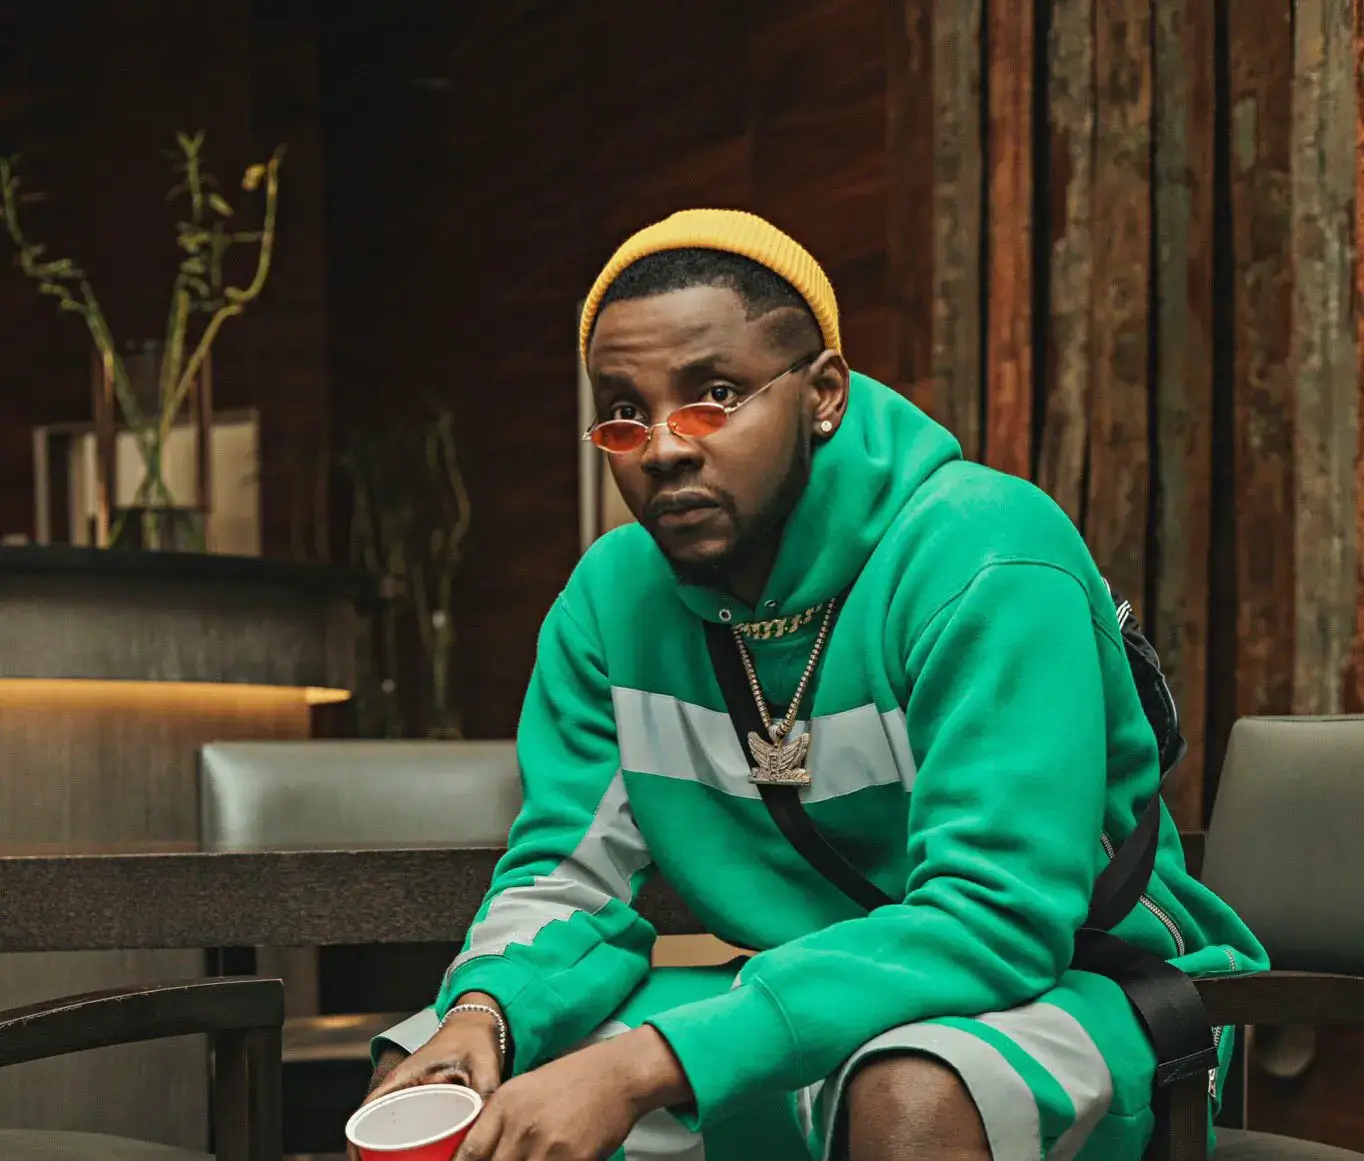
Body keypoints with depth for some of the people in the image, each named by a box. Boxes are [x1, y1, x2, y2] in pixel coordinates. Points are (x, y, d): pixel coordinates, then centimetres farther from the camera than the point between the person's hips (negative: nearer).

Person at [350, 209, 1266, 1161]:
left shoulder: (986, 558, -22)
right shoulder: (613, 596, -1)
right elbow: (570, 875, 2)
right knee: (424, 1078, -6)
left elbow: (994, 917, -30)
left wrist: (643, 1064, -37)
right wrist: (483, 1012, -24)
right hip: (794, 999, 5)